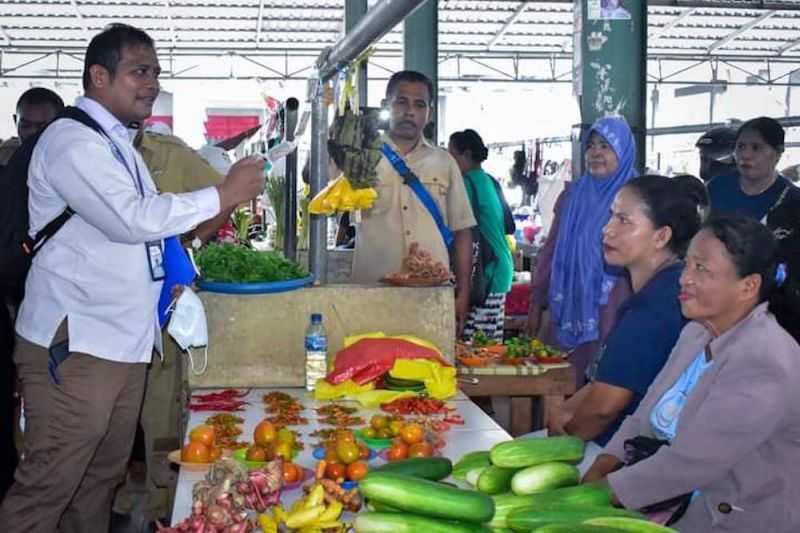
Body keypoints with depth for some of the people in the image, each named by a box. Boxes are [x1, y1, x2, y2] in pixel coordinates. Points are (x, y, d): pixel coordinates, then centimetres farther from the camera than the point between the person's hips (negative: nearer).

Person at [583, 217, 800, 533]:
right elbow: (645, 418, 6)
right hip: (677, 505, 7)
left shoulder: (761, 365, -24)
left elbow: (687, 463, -26)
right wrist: (593, 477, -8)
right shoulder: (698, 332, 5)